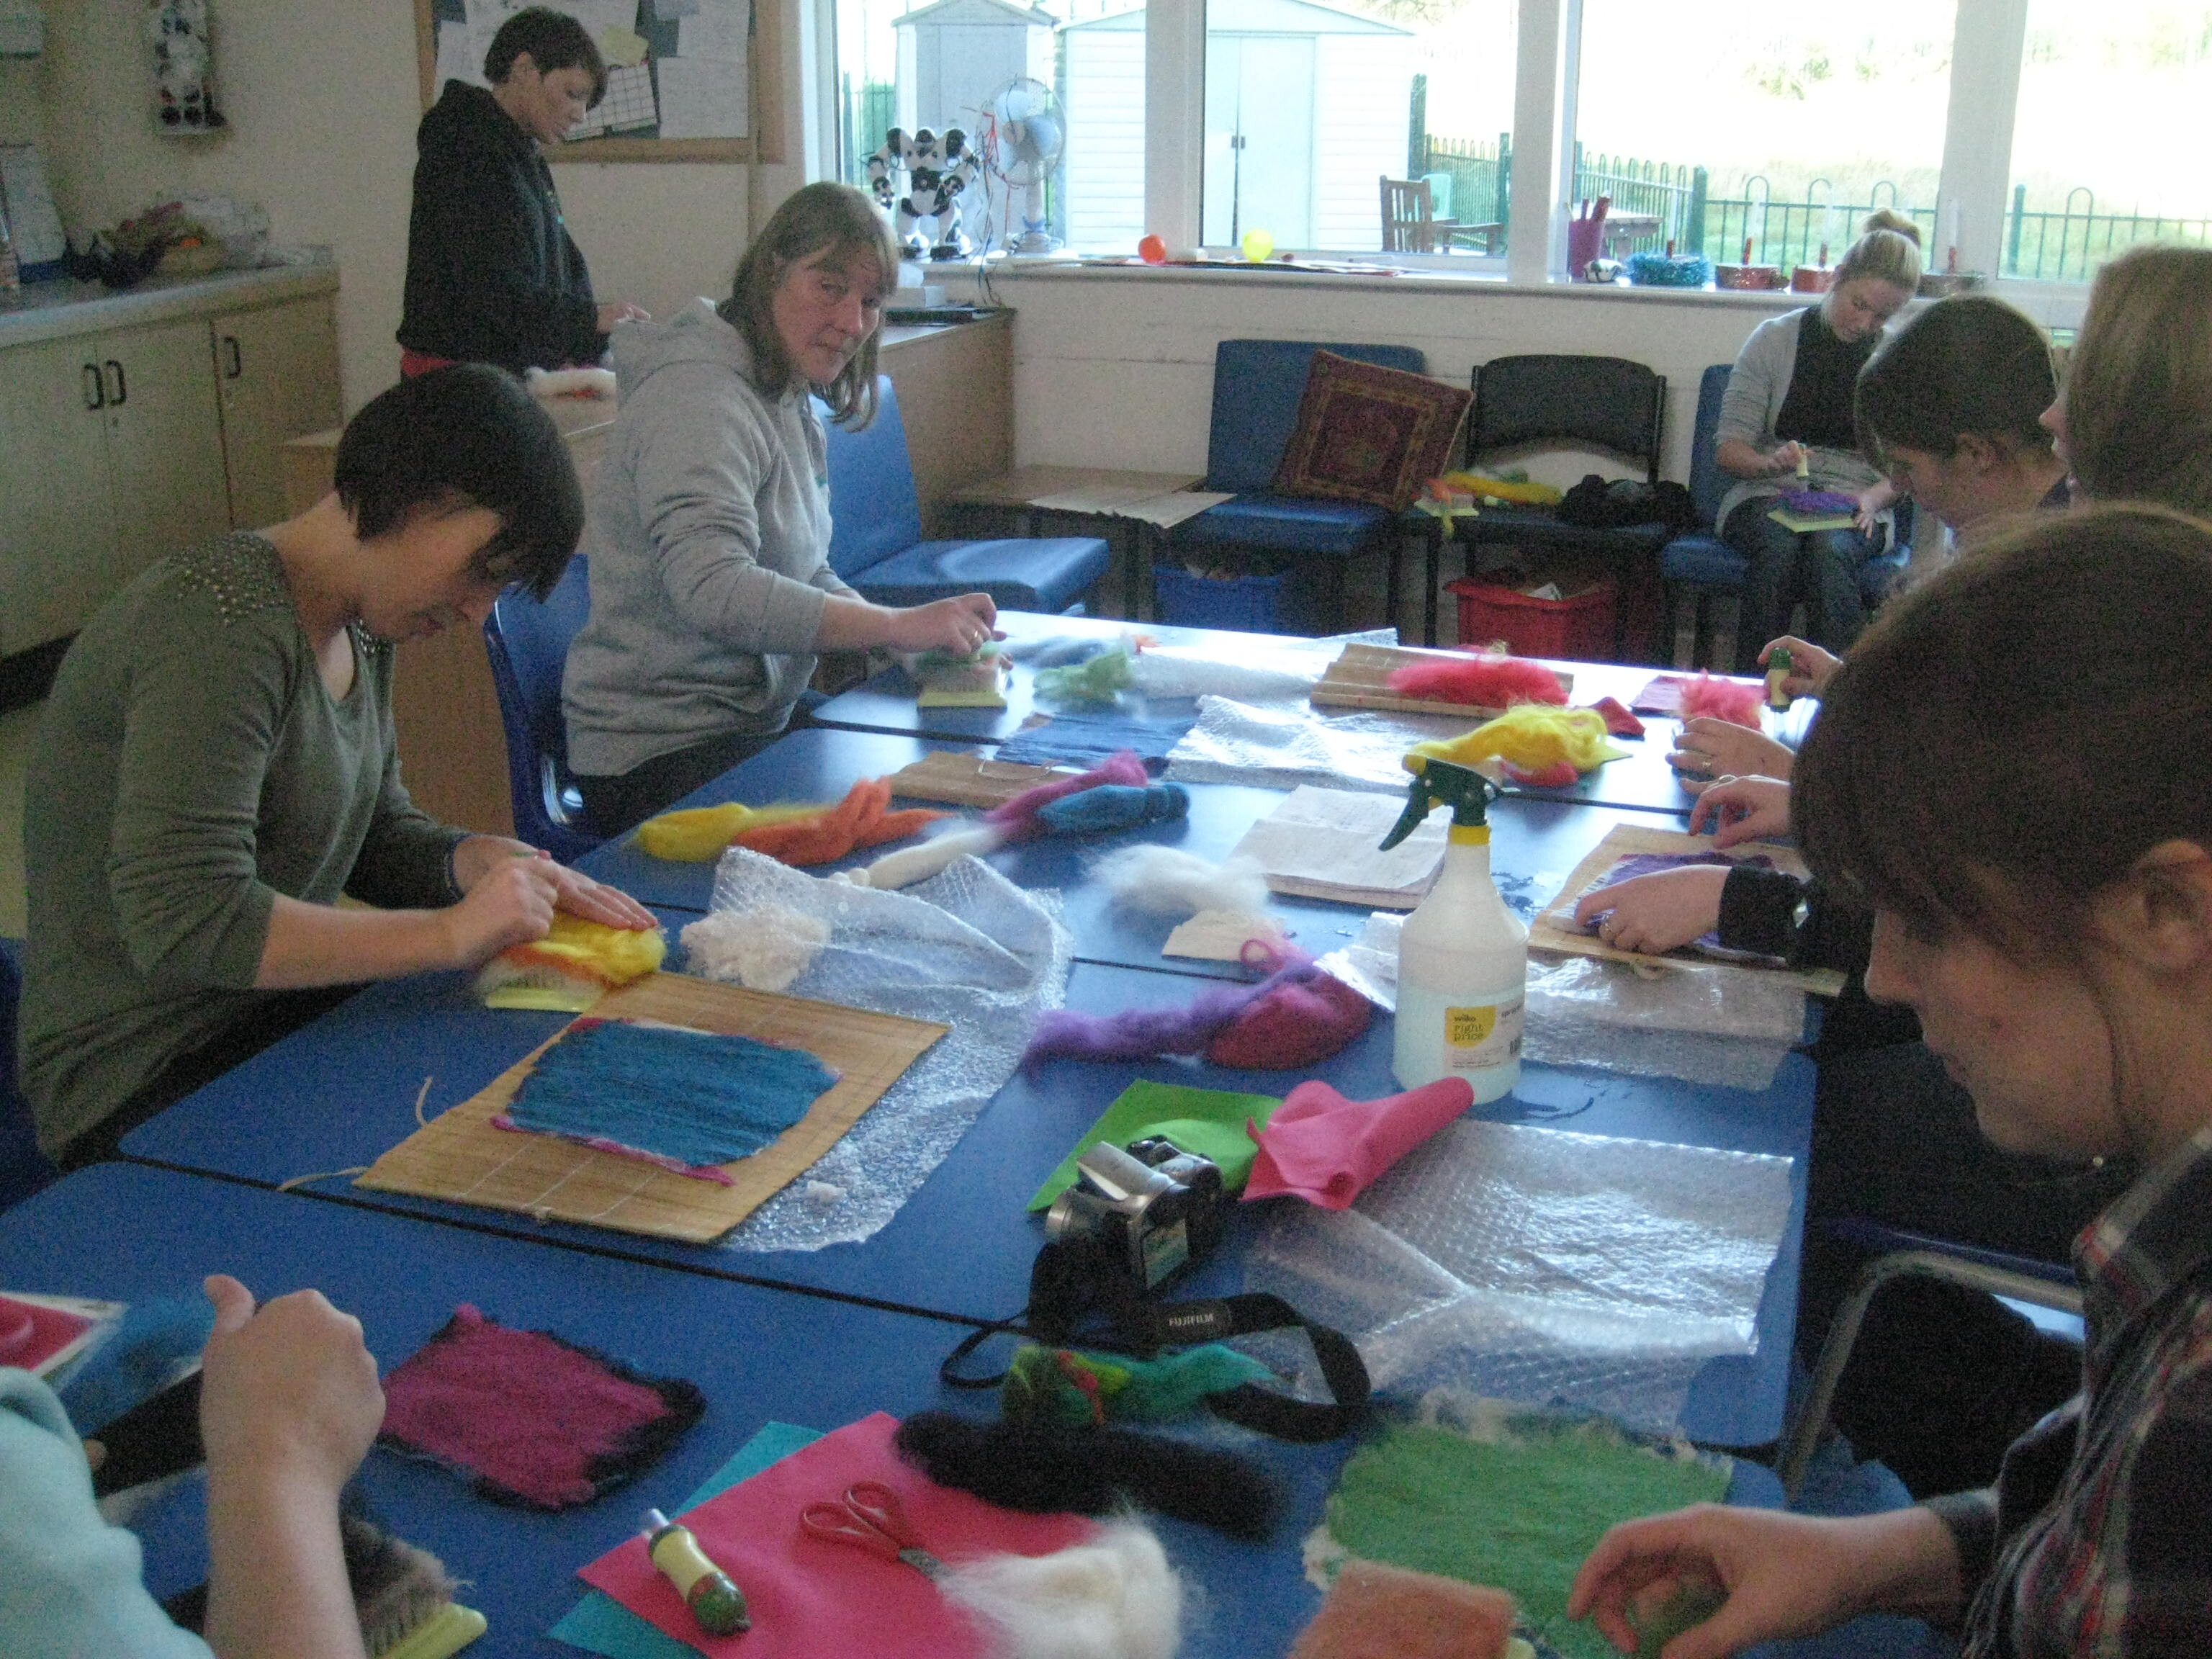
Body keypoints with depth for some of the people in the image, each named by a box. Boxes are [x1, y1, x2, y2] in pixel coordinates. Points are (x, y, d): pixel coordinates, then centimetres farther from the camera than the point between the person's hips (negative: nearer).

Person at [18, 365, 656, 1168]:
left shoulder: (356, 631, 7)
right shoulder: (222, 629, -23)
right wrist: (451, 931, -26)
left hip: (286, 1017, 9)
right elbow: (185, 924, -28)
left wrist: (480, 861, -6)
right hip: (148, 1091, -9)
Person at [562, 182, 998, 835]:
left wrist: (923, 635, -2)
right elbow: (715, 591, -31)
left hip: (757, 729, 9)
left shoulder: (790, 402, 14)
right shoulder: (698, 400, -17)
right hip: (663, 759, -9)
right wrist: (897, 625, -30)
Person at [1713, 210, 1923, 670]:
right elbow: (1728, 449, 2)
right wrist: (1770, 462, -20)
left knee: (1829, 552, -35)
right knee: (1779, 547, -36)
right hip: (1766, 495, 0)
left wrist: (1874, 497, -15)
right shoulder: (1774, 339, 3)